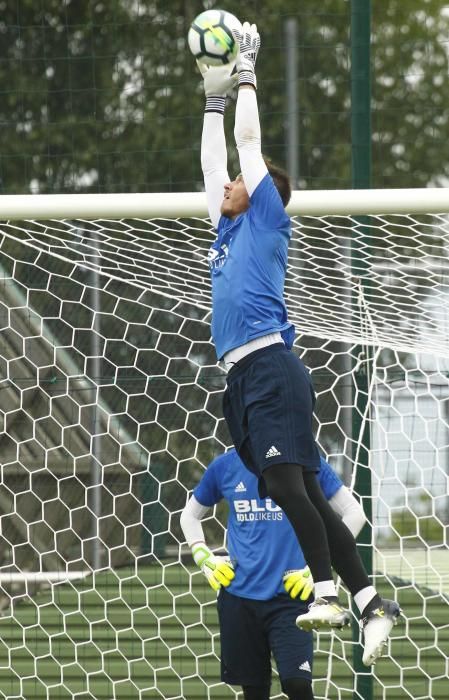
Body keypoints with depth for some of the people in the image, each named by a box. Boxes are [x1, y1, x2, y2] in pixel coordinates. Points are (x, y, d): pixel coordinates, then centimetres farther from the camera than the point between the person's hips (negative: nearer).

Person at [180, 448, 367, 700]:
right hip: (239, 593, 3)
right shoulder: (225, 466, 7)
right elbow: (190, 515, 23)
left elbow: (354, 513, 1)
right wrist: (205, 559, 7)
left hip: (290, 593, -3)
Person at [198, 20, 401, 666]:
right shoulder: (230, 231, 26)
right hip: (241, 377, 8)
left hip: (270, 367, -8)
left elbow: (249, 140, 8)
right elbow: (213, 160, 36)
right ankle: (369, 602, -3)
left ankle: (328, 595, -26)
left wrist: (247, 73, 17)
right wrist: (214, 95, 38)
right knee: (300, 494, 1)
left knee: (289, 485, -19)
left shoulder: (267, 220, 8)